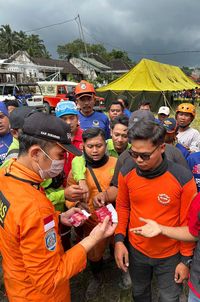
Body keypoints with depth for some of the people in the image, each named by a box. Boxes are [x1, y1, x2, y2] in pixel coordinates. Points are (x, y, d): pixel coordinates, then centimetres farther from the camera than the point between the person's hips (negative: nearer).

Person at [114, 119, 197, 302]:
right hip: (135, 250, 3)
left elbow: (188, 222, -12)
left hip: (170, 255, -2)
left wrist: (186, 259, -6)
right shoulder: (126, 173, -14)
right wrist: (119, 240, -6)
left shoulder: (183, 178, -23)